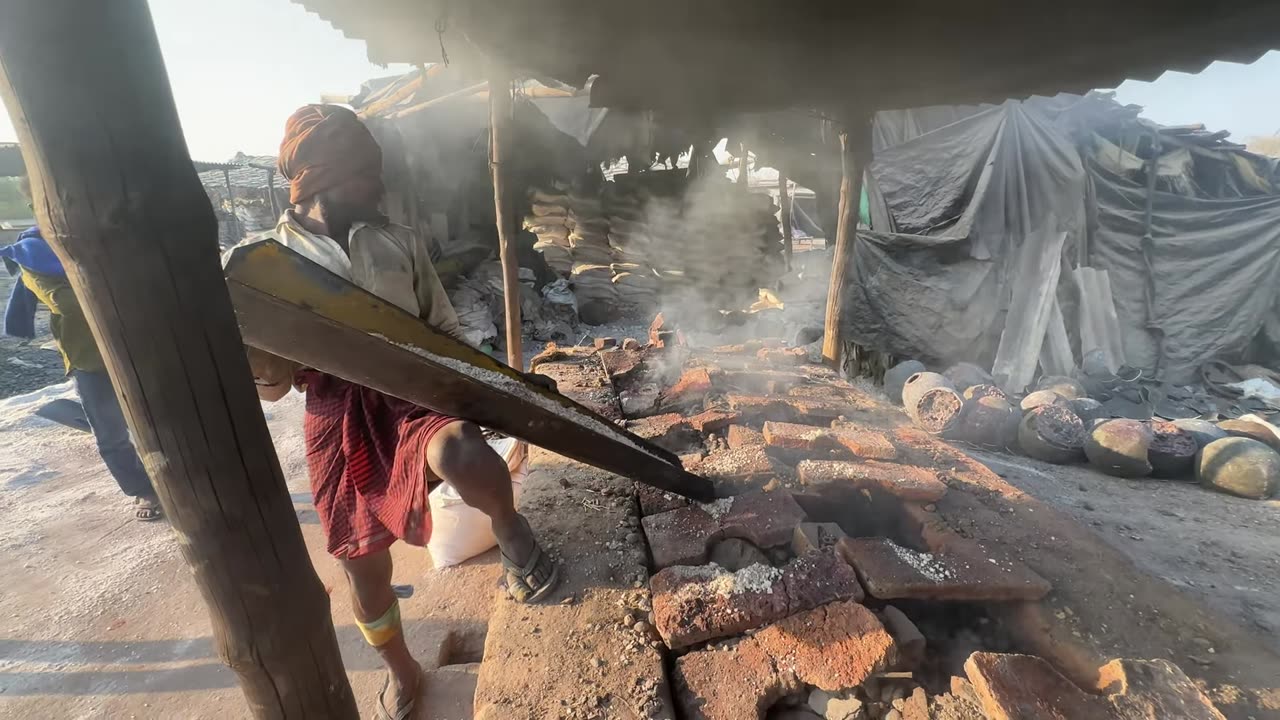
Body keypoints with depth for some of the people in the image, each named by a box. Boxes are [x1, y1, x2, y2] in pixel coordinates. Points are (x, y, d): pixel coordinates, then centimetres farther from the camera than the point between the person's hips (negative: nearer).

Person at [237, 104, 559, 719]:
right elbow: (272, 384, 4)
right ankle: (400, 671, 42)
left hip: (413, 392, -1)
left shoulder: (401, 244, 8)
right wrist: (257, 361, -18)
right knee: (363, 560, 13)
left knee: (464, 456, -37)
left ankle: (509, 530, -1)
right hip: (337, 414, 1)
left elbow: (443, 331, 13)